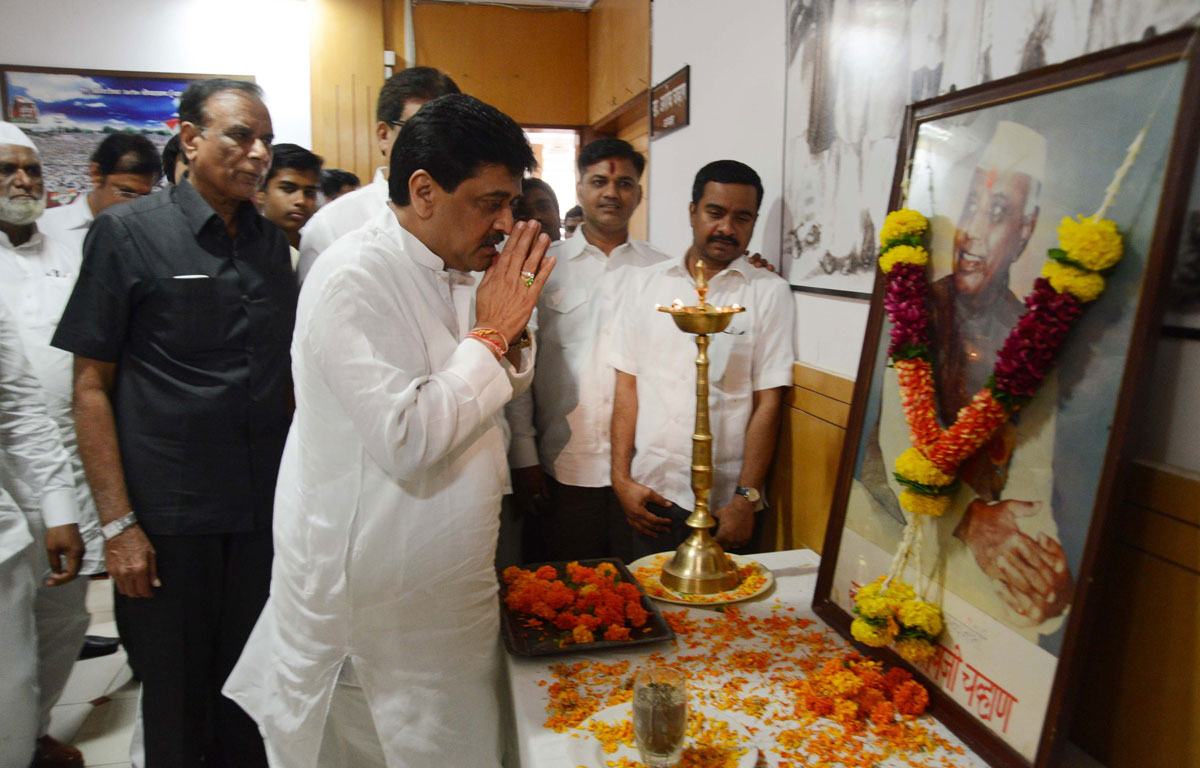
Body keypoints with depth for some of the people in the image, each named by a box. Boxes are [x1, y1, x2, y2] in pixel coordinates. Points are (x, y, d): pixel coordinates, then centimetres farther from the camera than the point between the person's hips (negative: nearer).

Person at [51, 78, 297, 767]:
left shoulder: (272, 242, 7)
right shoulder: (127, 233, -5)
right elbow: (92, 385, -6)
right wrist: (118, 523, -10)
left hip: (265, 508, 4)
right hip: (170, 518, -3)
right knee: (176, 702, 13)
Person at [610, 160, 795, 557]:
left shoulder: (768, 292, 0)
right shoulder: (648, 282, 7)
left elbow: (767, 403, -4)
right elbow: (627, 385, 6)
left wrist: (746, 497, -9)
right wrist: (621, 478, 0)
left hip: (725, 500, -2)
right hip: (651, 494, 2)